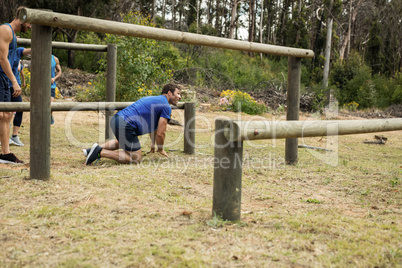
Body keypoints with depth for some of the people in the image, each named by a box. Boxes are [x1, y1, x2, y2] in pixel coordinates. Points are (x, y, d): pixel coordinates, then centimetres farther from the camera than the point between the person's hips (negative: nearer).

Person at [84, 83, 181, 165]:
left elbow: (153, 125, 37)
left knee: (122, 142, 39)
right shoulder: (166, 106, -4)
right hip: (125, 125, -10)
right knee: (136, 158, -3)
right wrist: (160, 149, 13)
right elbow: (160, 133, -5)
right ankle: (100, 152, -12)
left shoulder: (153, 99, 26)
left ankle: (97, 148, 19)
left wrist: (153, 143, 44)